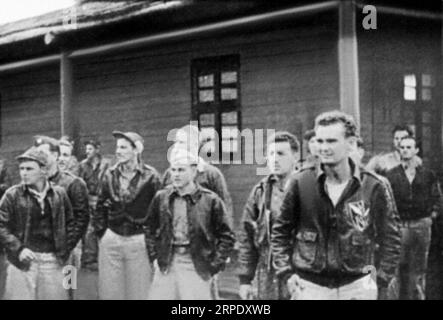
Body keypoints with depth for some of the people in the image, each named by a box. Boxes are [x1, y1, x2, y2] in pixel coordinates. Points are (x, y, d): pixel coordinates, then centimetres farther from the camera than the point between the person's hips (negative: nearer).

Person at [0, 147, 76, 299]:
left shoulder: (59, 194, 5)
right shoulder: (12, 195, -3)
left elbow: (70, 223, 14)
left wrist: (66, 250, 6)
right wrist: (18, 249, -14)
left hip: (53, 261, 2)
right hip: (23, 261, -2)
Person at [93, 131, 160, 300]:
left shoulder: (150, 177, -6)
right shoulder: (110, 174, 5)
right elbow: (100, 206, 13)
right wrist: (100, 232, 8)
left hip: (139, 241, -3)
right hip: (111, 240, 3)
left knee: (139, 293, 4)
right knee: (109, 292, 6)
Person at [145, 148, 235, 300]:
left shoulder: (210, 200, -3)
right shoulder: (161, 198, 7)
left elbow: (226, 237, 1)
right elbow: (150, 229, 19)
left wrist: (214, 265, -5)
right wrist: (154, 256, 8)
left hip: (196, 268, -3)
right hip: (166, 266, 3)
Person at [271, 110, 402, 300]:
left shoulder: (372, 187, -2)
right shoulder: (300, 183, -2)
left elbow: (390, 238, 7)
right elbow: (280, 231, 8)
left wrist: (381, 282, 0)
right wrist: (286, 272, -1)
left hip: (356, 286, 0)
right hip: (309, 286, 0)